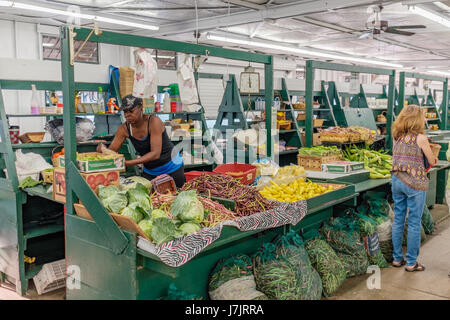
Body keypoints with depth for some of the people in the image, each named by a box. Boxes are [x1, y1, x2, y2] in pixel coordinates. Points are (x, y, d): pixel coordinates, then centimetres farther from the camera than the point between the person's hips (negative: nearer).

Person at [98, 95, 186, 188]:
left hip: (172, 168, -4)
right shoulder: (124, 128, -10)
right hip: (149, 172, 4)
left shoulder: (153, 121, -24)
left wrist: (128, 163, -39)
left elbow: (155, 154, -32)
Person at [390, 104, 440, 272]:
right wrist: (433, 158, 19)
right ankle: (411, 262, 12)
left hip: (397, 181, 6)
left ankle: (397, 258, 22)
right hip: (415, 184, -6)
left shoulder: (397, 137, 5)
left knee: (398, 220, 13)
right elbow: (432, 161, -2)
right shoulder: (420, 138, -11)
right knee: (414, 223, 4)